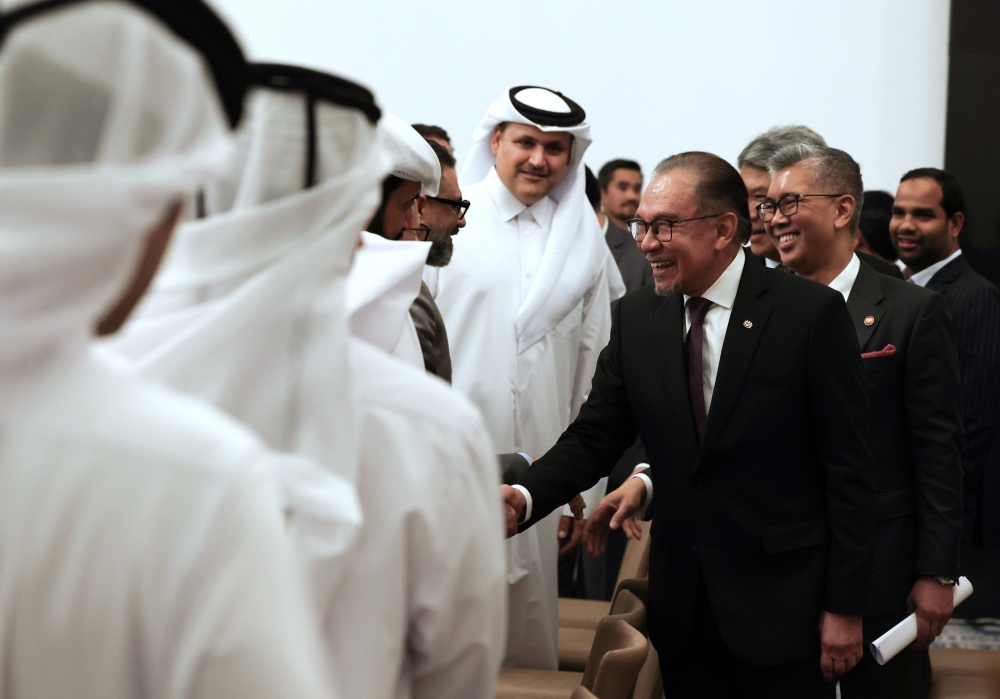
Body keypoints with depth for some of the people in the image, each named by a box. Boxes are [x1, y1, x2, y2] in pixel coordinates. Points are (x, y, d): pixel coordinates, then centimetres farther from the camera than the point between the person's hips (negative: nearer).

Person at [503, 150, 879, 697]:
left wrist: (845, 607, -10)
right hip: (680, 602, 4)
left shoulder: (811, 313, -10)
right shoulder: (636, 318, 5)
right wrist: (525, 497, -16)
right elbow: (592, 438, 4)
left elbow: (848, 469, -9)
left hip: (781, 605, -4)